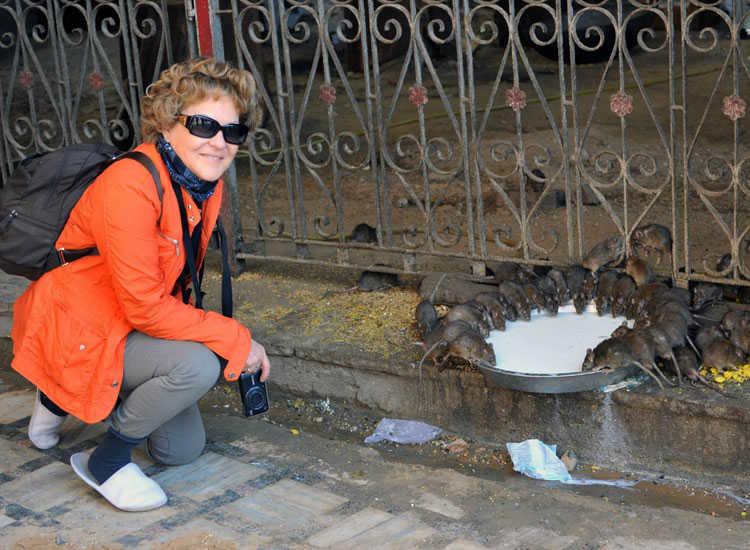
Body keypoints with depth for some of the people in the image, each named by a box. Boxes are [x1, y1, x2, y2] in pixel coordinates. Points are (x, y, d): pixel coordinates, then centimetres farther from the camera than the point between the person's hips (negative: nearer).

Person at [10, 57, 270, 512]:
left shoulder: (207, 185, -3)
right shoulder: (130, 185, -31)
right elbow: (146, 307, -31)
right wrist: (238, 340, -25)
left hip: (131, 327, 9)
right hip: (78, 332, -9)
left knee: (185, 449, 16)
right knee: (198, 365, -31)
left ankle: (63, 397, 32)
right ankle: (106, 462, -8)